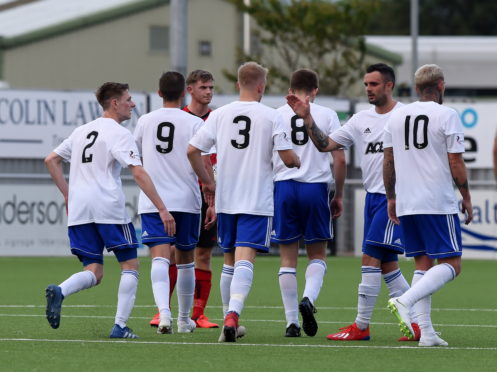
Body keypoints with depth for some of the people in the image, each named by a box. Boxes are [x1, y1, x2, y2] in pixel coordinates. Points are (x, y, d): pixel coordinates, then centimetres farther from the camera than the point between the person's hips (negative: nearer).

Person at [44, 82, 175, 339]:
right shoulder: (119, 134, -4)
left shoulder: (82, 131, 19)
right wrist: (162, 209, -16)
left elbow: (51, 160, 22)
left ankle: (60, 291, -23)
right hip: (109, 208, -6)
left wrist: (68, 195, 24)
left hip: (78, 211, 6)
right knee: (130, 264, 6)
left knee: (94, 273, 7)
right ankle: (120, 326, -3)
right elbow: (138, 173, -14)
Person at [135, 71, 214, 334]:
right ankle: (184, 319, 27)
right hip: (186, 200, 0)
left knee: (160, 257, -12)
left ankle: (164, 311, -35)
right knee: (185, 259, 15)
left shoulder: (145, 121, 7)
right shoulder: (194, 123, -3)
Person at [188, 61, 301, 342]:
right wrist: (297, 162, 13)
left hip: (225, 200, 4)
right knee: (245, 259, -12)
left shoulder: (219, 115, 3)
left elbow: (193, 151, 2)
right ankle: (232, 315, -31)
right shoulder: (271, 117, -7)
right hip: (258, 202, -4)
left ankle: (229, 318, 25)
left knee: (230, 260, 18)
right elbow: (288, 158, -10)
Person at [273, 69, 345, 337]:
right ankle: (308, 298, -14)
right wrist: (338, 195, 11)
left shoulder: (277, 115, 4)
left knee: (288, 258, 7)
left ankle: (292, 322, 4)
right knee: (317, 255, 13)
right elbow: (340, 159, 0)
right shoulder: (327, 115, 3)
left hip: (283, 187, 1)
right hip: (316, 185, 0)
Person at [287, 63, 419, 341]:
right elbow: (326, 145, 8)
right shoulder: (361, 120, 12)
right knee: (387, 265, 9)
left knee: (370, 258, -11)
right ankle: (417, 322, 16)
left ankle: (361, 326, -6)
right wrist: (307, 118, -5)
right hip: (372, 197, 7)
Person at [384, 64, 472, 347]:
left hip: (406, 204, 6)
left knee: (423, 263, 12)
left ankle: (426, 331, 3)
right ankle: (405, 301, -25)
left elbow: (388, 161, 13)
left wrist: (391, 198, 22)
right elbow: (456, 162, -8)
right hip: (439, 203, -6)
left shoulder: (397, 117, 10)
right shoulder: (447, 116, -6)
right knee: (451, 265, -3)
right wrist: (467, 197, 3)